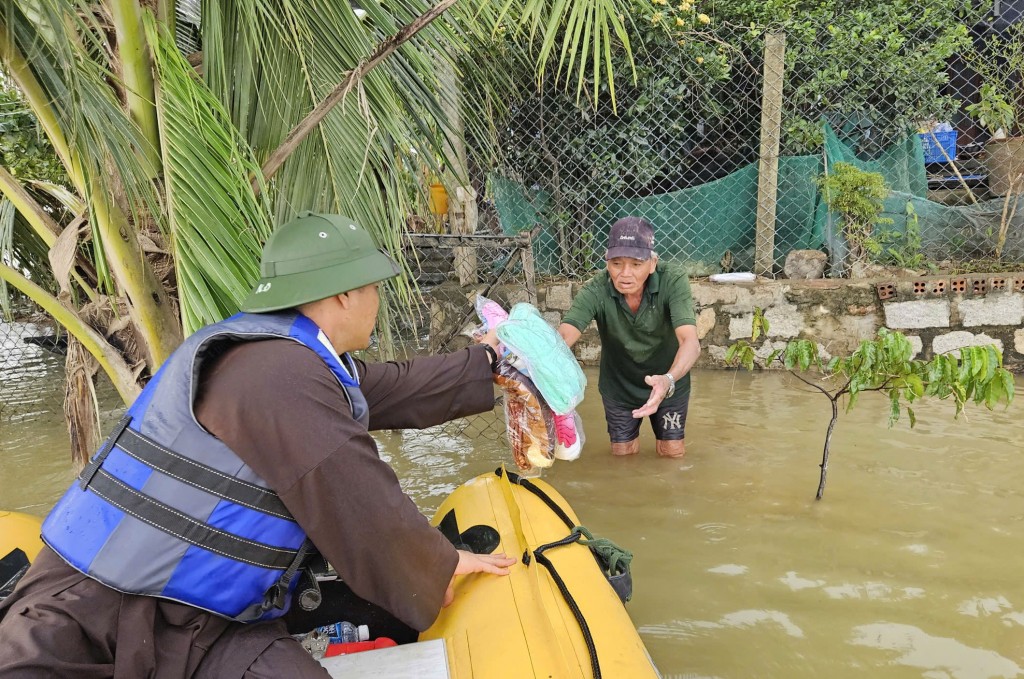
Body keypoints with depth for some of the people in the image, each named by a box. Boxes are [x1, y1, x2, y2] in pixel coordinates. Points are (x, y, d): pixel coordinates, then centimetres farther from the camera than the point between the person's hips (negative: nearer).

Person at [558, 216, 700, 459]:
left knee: (673, 453, 12)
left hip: (667, 381, 0)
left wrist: (668, 380, -61)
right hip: (618, 385, 1)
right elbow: (564, 335, -40)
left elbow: (690, 342, -41)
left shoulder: (673, 282, -30)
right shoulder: (596, 290, -28)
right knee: (623, 453, 14)